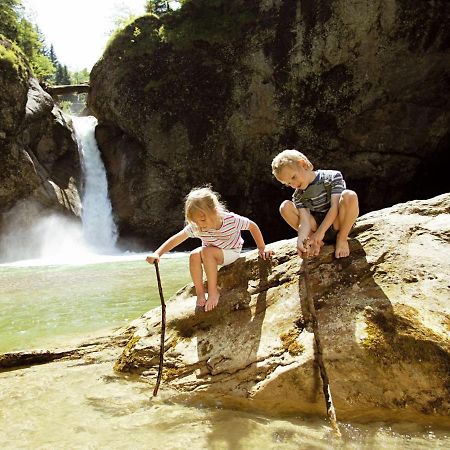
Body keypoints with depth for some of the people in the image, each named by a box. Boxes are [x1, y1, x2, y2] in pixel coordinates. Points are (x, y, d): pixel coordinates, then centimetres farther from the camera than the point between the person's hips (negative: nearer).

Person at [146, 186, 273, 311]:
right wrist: (157, 254, -37)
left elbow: (253, 226, -13)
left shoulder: (232, 220, -28)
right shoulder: (196, 227, -22)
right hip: (211, 255, 4)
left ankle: (213, 292, -26)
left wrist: (262, 249, -10)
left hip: (231, 253, -4)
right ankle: (200, 293, -18)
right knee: (194, 256, -28)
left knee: (207, 252, -33)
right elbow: (176, 239, -26)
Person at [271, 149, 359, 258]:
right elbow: (305, 221, -12)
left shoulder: (333, 177, -9)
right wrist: (301, 239, -34)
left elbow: (335, 206, -19)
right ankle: (316, 242, -9)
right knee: (285, 207, -14)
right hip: (316, 227, 3)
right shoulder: (298, 195, 0)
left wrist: (320, 232, -28)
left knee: (349, 196, -33)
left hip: (336, 225, -3)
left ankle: (342, 238, -14)